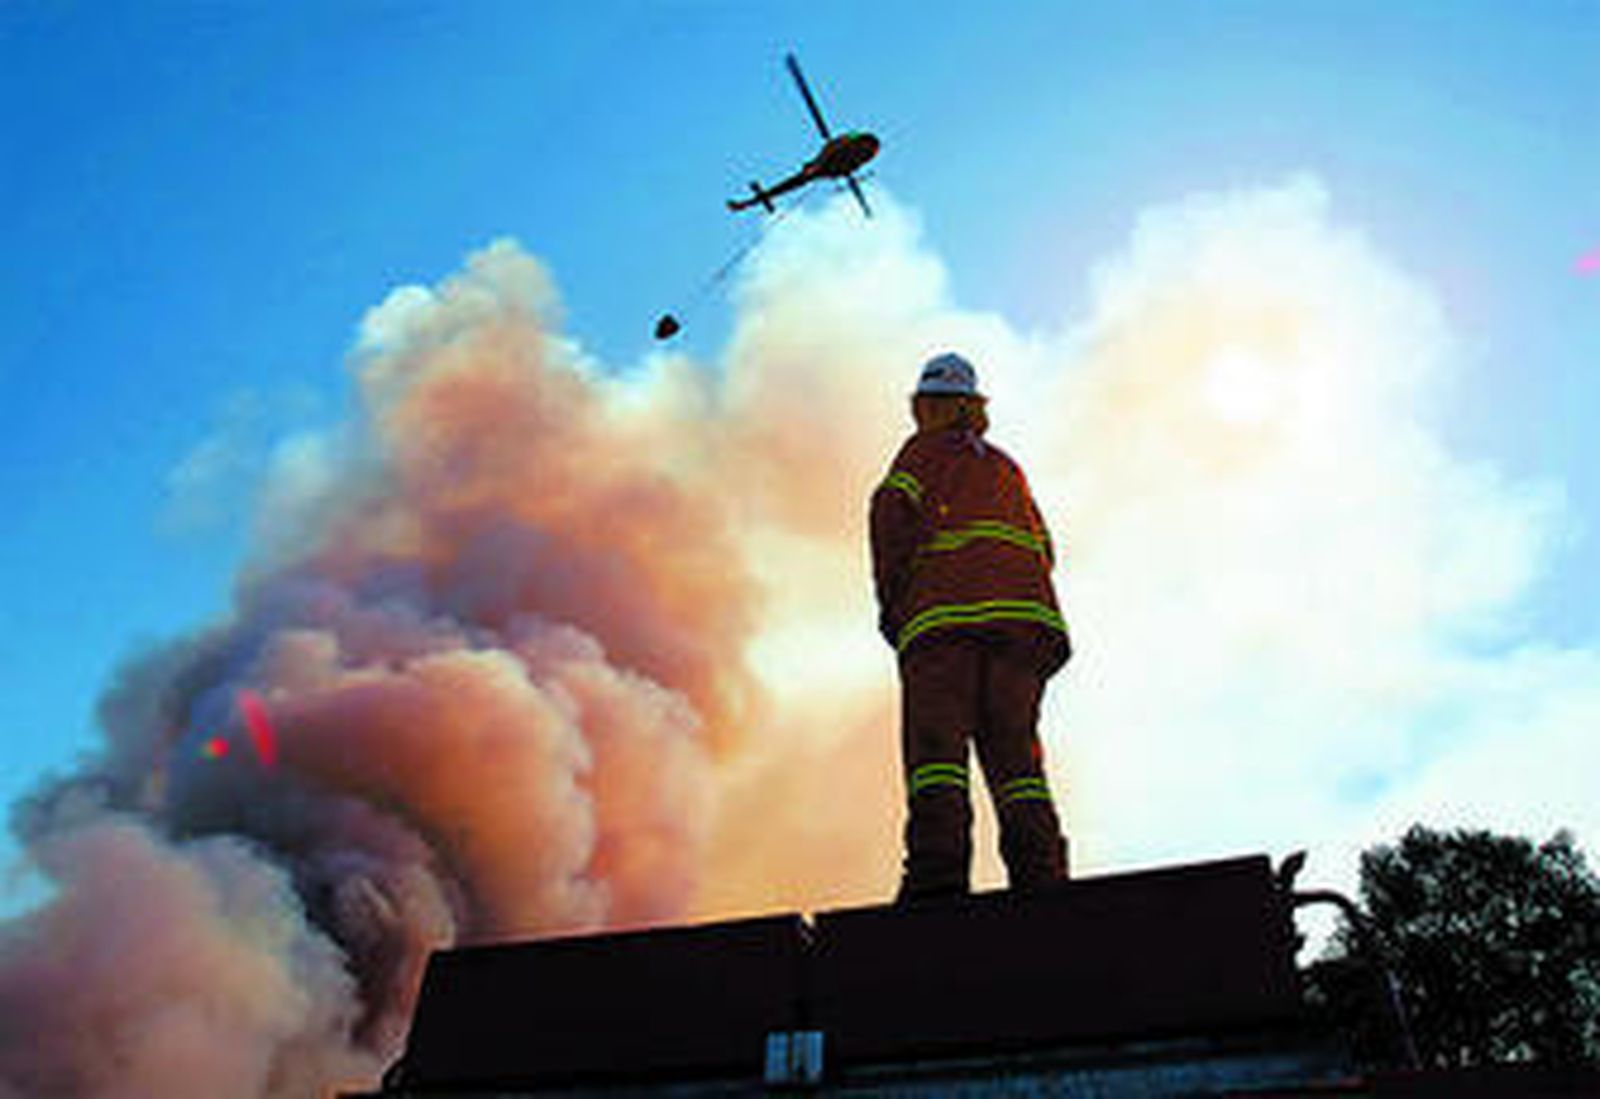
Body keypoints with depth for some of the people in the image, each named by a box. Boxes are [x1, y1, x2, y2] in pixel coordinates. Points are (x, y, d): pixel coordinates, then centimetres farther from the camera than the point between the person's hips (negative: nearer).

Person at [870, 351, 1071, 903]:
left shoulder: (925, 450, 14)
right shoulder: (1006, 467, 31)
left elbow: (894, 512, -5)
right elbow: (1044, 552, 22)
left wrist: (890, 603, 0)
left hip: (943, 614, -5)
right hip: (1025, 613, 5)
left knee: (936, 744, -12)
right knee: (1014, 750, 3)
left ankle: (938, 872, -26)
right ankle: (1040, 876, -8)